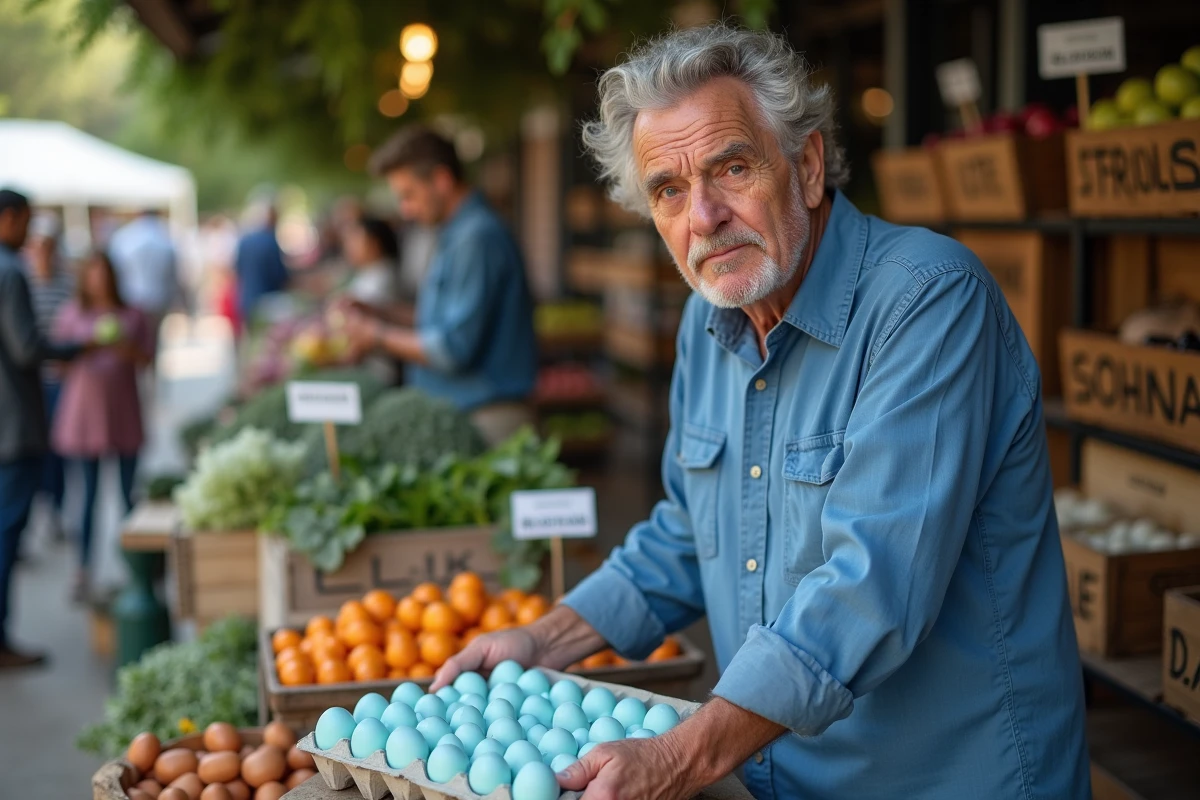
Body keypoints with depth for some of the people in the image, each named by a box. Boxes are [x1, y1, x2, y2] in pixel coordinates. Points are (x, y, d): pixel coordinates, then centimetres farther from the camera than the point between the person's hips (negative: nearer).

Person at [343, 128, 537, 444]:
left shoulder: (477, 238, -17)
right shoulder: (455, 235, 16)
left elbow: (454, 349, -20)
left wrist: (379, 335, -8)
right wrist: (385, 321, 13)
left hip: (485, 422, -9)